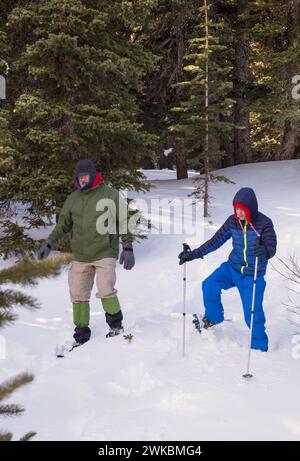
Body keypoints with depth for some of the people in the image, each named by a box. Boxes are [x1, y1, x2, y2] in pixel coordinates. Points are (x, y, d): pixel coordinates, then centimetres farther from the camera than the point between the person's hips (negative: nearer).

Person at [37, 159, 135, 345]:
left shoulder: (110, 195, -2)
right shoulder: (73, 199, 10)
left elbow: (124, 222, 0)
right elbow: (64, 223, 19)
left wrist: (128, 247, -6)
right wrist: (50, 242, 10)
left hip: (105, 254, -4)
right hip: (80, 256, 5)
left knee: (106, 291, -16)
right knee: (78, 294, 3)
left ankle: (116, 325, 6)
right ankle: (82, 332, 14)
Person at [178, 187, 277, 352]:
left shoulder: (264, 223, -16)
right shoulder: (232, 221, -5)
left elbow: (272, 248, -21)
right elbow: (216, 241, 0)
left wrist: (263, 251, -46)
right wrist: (193, 254, -5)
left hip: (253, 276, -4)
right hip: (232, 268, 4)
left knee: (253, 314, -4)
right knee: (209, 286, -17)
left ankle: (259, 347, 18)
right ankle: (213, 317, 11)